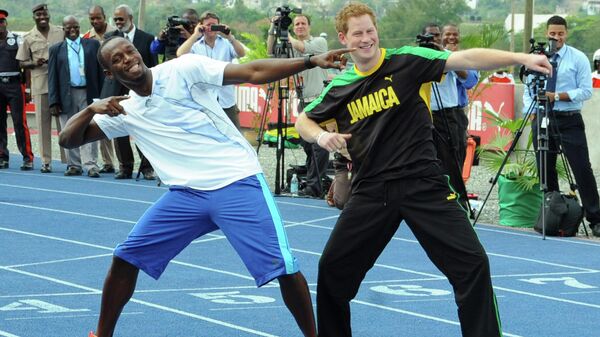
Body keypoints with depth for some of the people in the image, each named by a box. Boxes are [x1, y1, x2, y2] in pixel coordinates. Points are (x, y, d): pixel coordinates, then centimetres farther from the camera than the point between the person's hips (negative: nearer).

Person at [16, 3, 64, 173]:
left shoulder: (60, 33, 6)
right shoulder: (28, 38, 6)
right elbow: (22, 62, 9)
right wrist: (35, 64, -10)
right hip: (40, 85, 0)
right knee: (43, 124, 2)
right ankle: (46, 161, 6)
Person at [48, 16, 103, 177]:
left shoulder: (93, 45, 8)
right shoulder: (56, 49, 9)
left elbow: (101, 71, 6)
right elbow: (52, 77, 6)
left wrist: (102, 95, -1)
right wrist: (54, 101, -2)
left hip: (89, 94, -1)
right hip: (67, 96, 1)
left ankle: (91, 165, -5)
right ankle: (74, 165, 12)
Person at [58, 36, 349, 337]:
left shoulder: (182, 70, -6)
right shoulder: (124, 111, 9)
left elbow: (253, 72, -11)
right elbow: (67, 139, 10)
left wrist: (311, 61, -21)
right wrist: (92, 109, -9)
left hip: (238, 184, -5)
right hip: (186, 194, 5)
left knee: (282, 267, -15)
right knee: (125, 258, 2)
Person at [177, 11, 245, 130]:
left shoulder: (226, 43, 6)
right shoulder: (195, 45, 3)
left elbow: (242, 54, -8)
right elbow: (180, 54, -14)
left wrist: (230, 37, -21)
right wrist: (195, 35, -14)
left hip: (227, 102, 1)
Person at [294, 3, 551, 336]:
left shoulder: (406, 61, -3)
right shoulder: (340, 87, 8)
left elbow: (465, 59, -13)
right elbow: (303, 120, 21)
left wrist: (521, 58, -25)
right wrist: (321, 135, -3)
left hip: (423, 183, -3)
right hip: (371, 192, 3)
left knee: (473, 263, -11)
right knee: (333, 268, 7)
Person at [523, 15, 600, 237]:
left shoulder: (578, 58, -1)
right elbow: (528, 89, 11)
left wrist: (558, 96, -16)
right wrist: (530, 112, -5)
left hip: (569, 121, -3)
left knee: (582, 169, -8)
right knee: (545, 171, 7)